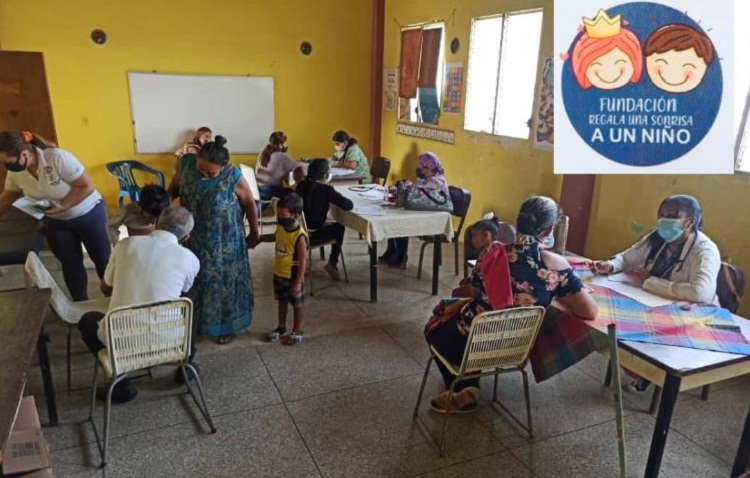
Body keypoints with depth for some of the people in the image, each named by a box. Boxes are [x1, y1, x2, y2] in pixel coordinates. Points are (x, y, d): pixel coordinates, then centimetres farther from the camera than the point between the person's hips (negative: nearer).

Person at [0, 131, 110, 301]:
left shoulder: (58, 158, -31)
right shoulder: (14, 171, -12)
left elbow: (86, 186, -26)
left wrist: (63, 206, -28)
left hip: (88, 215, -5)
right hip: (55, 222, 5)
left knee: (102, 257, 9)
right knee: (70, 263, 12)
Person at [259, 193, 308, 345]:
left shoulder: (299, 237, -28)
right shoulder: (281, 228, -5)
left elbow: (303, 261, -25)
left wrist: (298, 282, -24)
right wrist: (258, 238, 10)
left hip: (293, 277, -7)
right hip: (278, 274, 7)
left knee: (296, 304, 12)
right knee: (282, 301, 23)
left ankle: (297, 332, 28)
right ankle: (281, 327, 41)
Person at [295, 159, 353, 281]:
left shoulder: (302, 185, 3)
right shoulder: (326, 189, -15)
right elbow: (349, 205, -17)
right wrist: (335, 199, 1)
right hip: (311, 235, -6)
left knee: (330, 226, 32)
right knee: (339, 228, 21)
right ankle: (332, 264, 27)